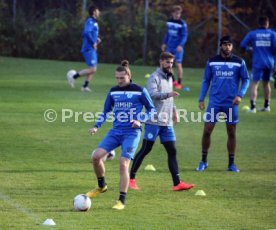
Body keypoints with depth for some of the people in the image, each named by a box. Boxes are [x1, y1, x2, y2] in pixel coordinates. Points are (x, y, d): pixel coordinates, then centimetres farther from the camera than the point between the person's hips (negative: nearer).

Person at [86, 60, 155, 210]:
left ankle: (122, 201, -6)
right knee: (96, 156, -10)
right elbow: (106, 111, 17)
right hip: (116, 131, 5)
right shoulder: (113, 92, 9)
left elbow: (151, 109, 3)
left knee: (123, 164, -16)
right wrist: (97, 126, 3)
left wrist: (140, 120, -13)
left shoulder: (140, 91, -3)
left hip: (131, 133, -5)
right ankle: (101, 186, 14)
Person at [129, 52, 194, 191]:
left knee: (172, 151, 0)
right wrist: (168, 94, -36)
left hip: (167, 122, 7)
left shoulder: (169, 78, 17)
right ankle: (131, 179, 7)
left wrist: (174, 110, 18)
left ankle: (177, 183, -3)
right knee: (145, 149, -3)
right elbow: (152, 94, -24)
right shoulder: (155, 78, -8)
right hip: (154, 121, -7)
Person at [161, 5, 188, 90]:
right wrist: (164, 43, 17)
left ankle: (179, 83, 2)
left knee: (178, 64, -7)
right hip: (170, 47, 6)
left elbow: (184, 36, -12)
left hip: (178, 48, -6)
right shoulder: (169, 22, 7)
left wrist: (180, 45, -24)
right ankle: (172, 81, 20)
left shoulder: (182, 24, -10)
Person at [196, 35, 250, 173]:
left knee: (231, 133, 5)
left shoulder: (239, 62, 0)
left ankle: (231, 164, 16)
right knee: (207, 131, -3)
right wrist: (201, 99, 4)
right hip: (214, 102, 0)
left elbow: (246, 79, 4)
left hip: (231, 103, 0)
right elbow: (206, 81, 9)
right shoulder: (212, 62, 3)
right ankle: (203, 161, 11)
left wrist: (240, 95, -10)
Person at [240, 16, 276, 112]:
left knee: (254, 83, -6)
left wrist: (249, 49, 19)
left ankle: (253, 107, -21)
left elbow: (242, 45, 0)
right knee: (266, 83, 20)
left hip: (258, 63, -2)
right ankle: (266, 106, 29)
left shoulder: (252, 34, 2)